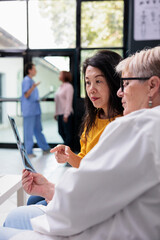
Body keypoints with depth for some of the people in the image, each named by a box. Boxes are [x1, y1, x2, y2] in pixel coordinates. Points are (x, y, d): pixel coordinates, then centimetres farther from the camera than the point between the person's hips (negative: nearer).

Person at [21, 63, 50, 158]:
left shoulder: (31, 80, 19)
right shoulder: (26, 80, -11)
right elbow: (26, 95, -21)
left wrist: (40, 99, 23)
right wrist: (33, 87, -34)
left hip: (35, 110, 10)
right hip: (29, 110, -10)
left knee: (38, 130, 15)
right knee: (29, 131, -2)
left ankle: (45, 148, 23)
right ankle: (29, 152, 6)